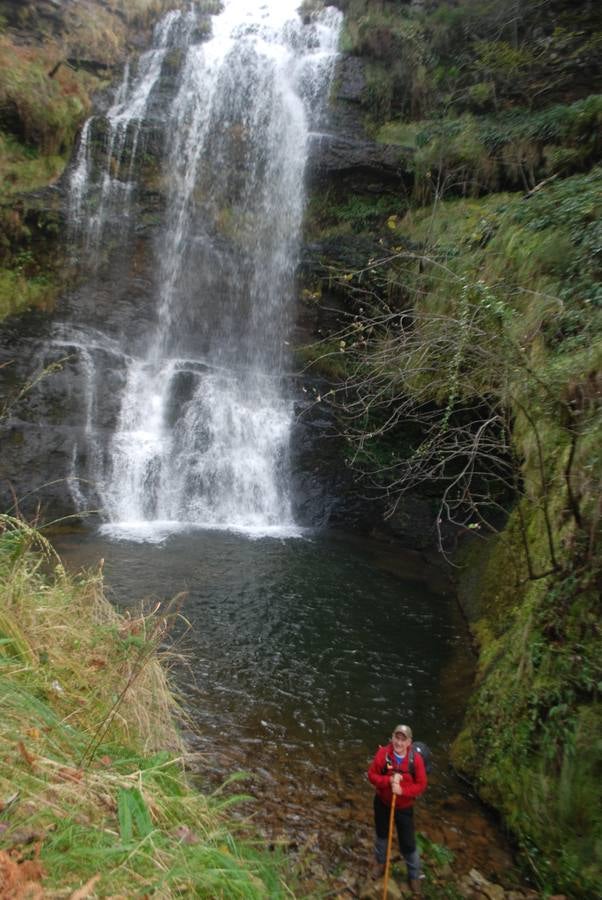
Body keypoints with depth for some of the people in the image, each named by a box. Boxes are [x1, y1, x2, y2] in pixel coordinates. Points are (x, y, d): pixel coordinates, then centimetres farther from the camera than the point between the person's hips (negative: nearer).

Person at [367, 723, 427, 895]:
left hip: (404, 807, -1)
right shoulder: (383, 753, -25)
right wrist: (388, 781, -33)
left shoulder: (416, 759, -24)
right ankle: (380, 862, 52)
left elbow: (421, 785, -17)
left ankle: (414, 876, 34)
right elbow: (372, 774, -17)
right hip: (382, 803, 1)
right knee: (381, 835, 24)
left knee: (408, 844, 8)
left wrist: (402, 790, -31)